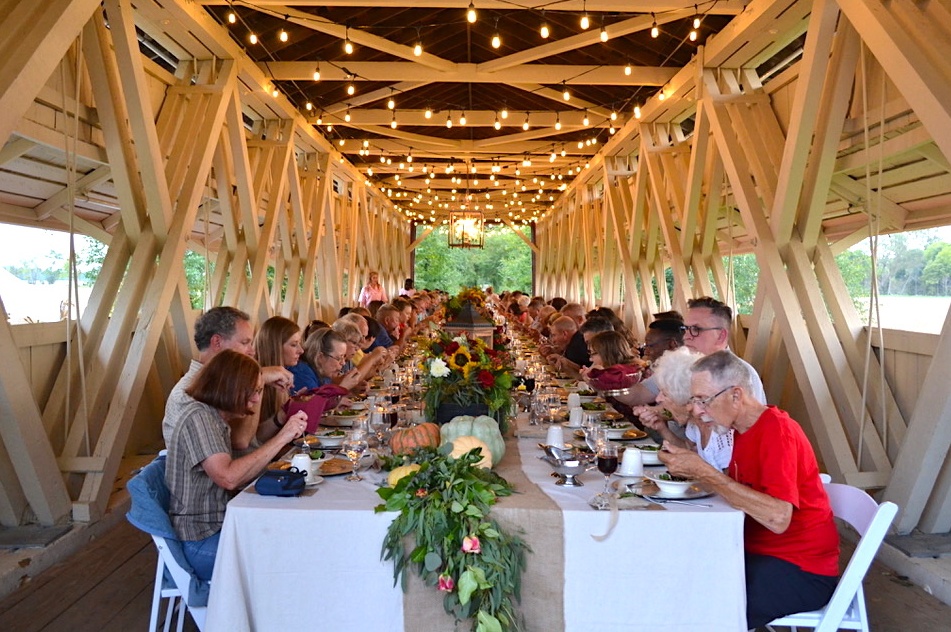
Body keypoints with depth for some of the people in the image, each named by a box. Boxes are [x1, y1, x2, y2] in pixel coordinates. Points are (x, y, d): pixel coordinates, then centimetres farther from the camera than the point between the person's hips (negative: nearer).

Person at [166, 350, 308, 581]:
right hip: (203, 543, -9)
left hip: (218, 528, 9)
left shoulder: (217, 419, 12)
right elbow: (229, 477, -28)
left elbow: (237, 478, 4)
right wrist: (280, 439, -25)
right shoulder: (198, 416, -16)